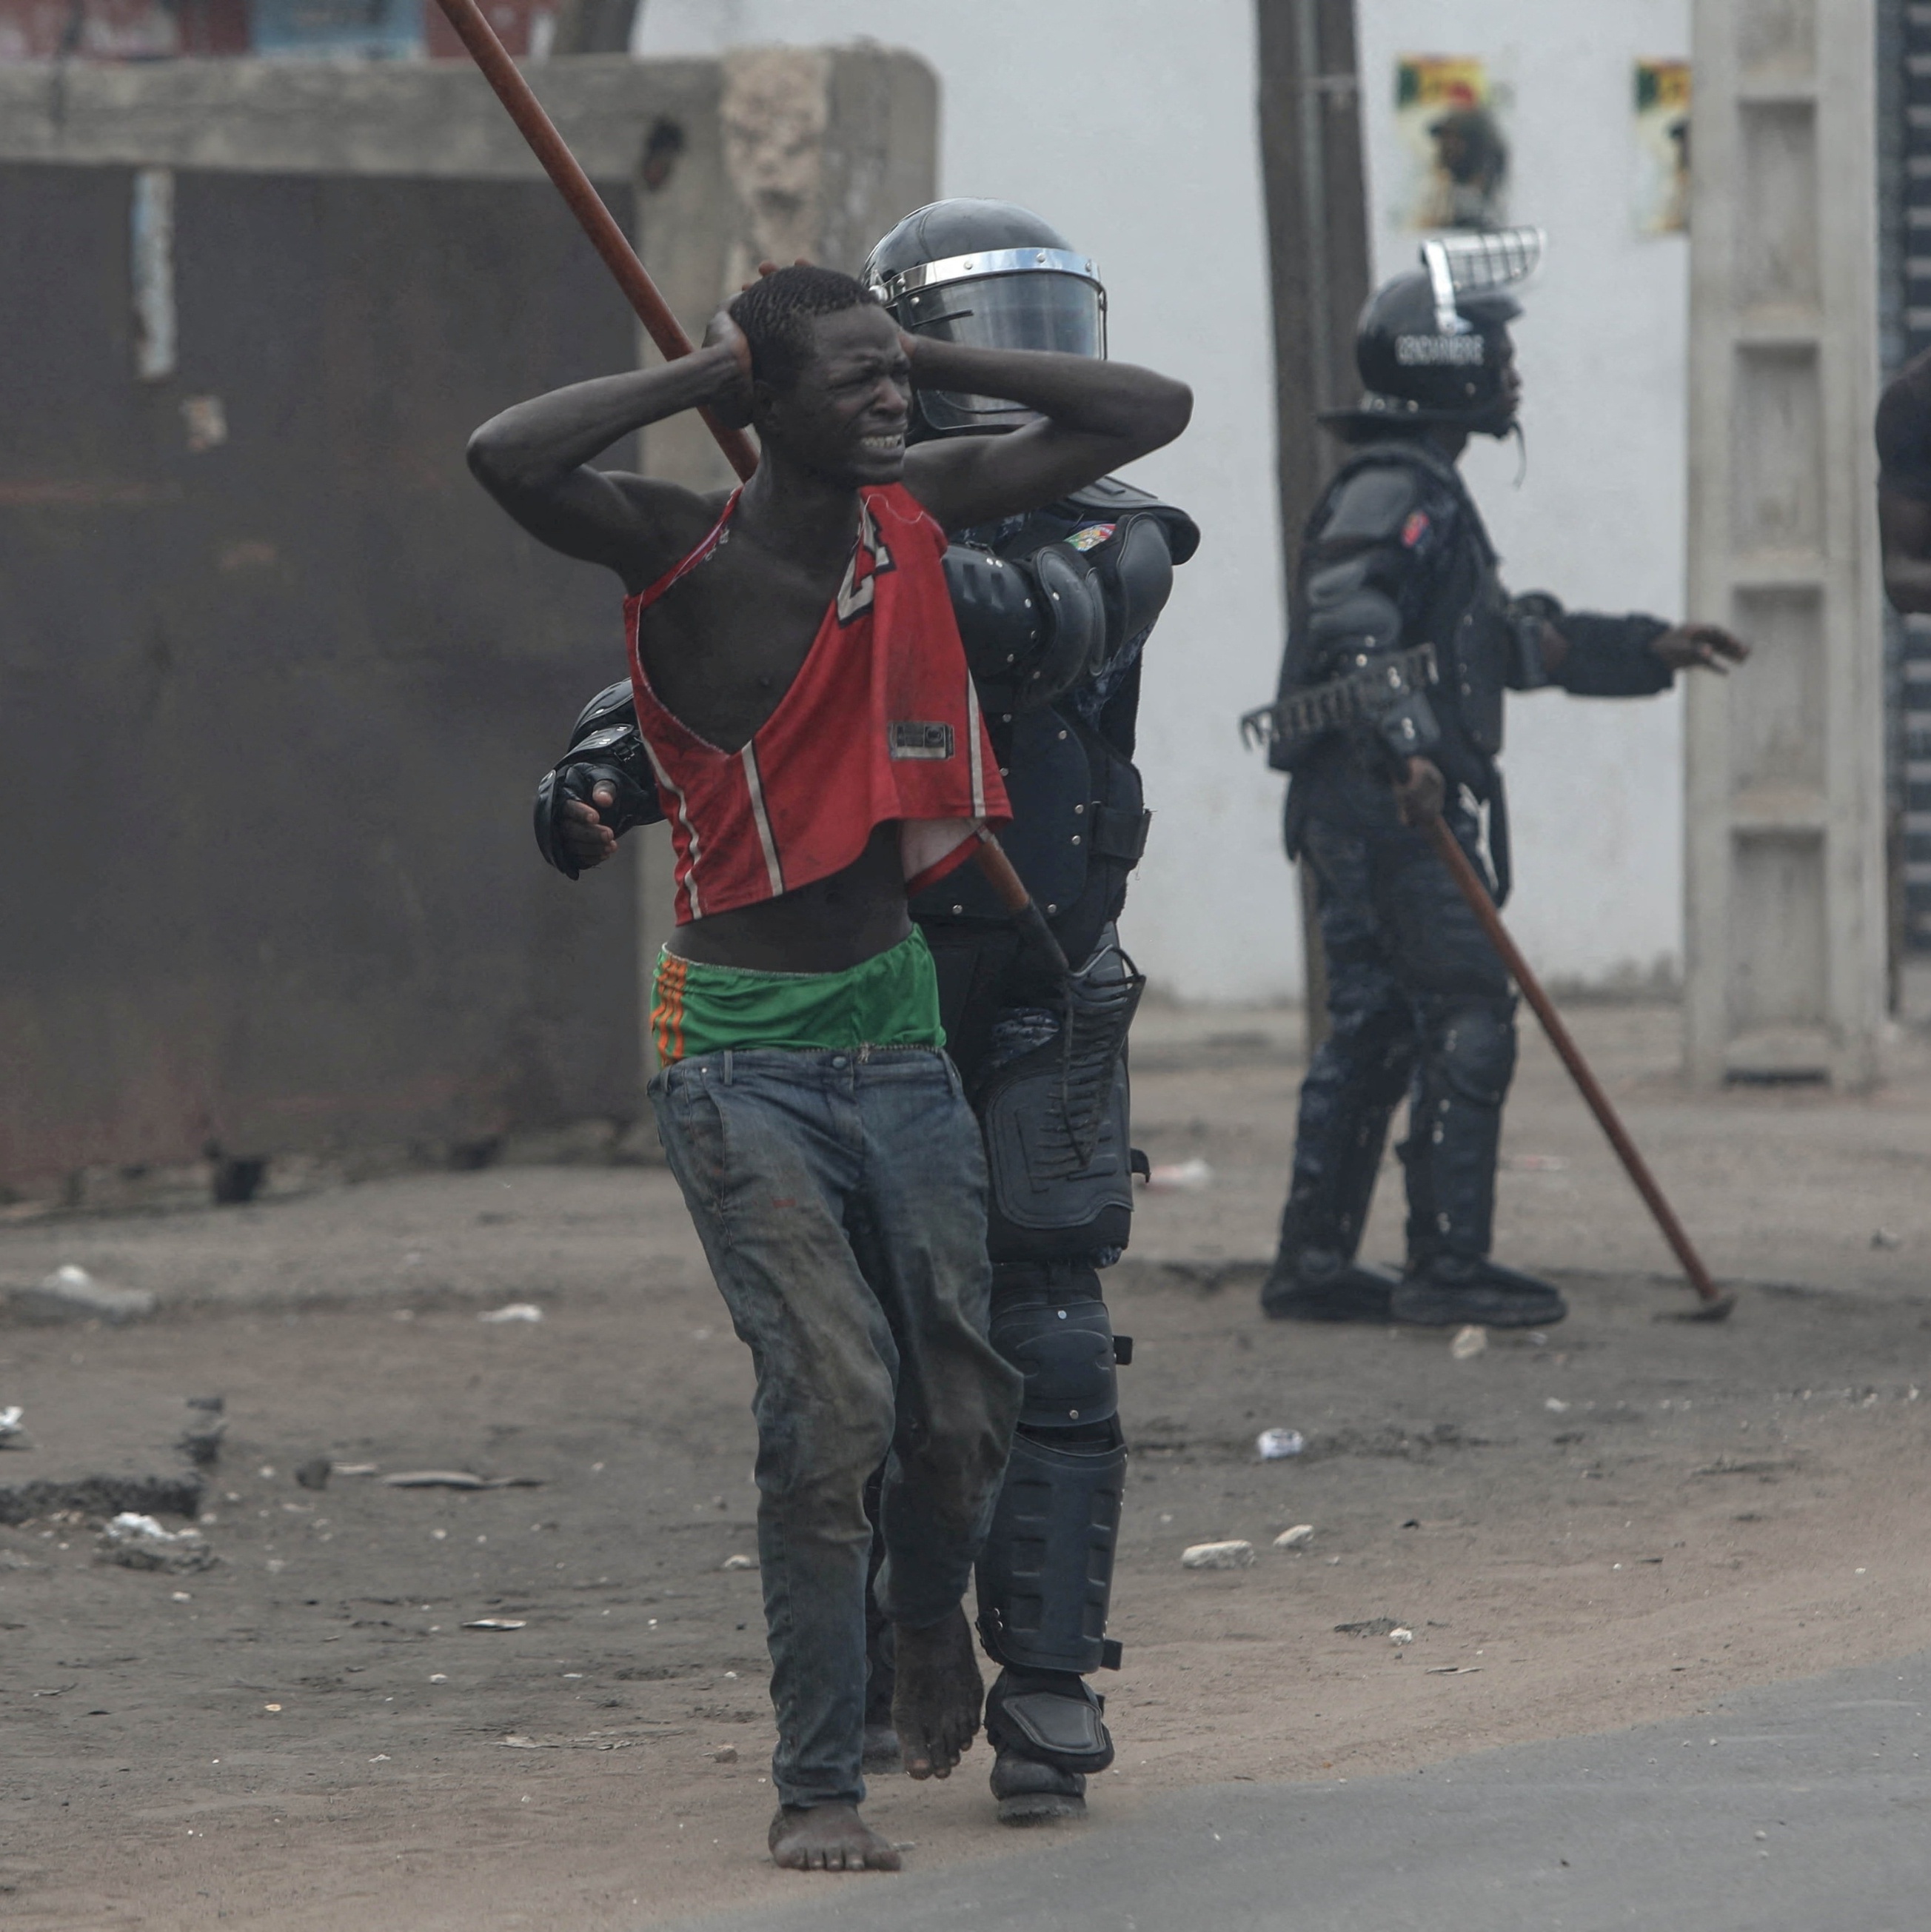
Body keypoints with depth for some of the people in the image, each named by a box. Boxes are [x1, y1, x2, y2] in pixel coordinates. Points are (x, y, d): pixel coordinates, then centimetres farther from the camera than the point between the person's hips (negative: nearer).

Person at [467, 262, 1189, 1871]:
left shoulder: (917, 514, 3)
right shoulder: (693, 558, -12)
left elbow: (1152, 412, 7)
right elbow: (508, 458, -31)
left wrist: (936, 360, -2)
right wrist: (709, 375, -19)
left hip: (898, 1029, 5)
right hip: (746, 1055, -5)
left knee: (962, 1404, 6)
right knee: (832, 1398, -16)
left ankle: (928, 1618, 40)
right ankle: (818, 1782, -6)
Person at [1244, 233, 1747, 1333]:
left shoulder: (1432, 495, 23)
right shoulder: (1392, 492, -11)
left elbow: (1512, 639, 33)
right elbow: (1348, 620, -26)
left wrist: (1651, 650, 33)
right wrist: (1406, 742, -37)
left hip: (1369, 803, 11)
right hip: (1388, 800, -11)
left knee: (1373, 1028, 11)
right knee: (1468, 1021, -10)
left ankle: (1315, 1262, 13)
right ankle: (1448, 1265, -11)